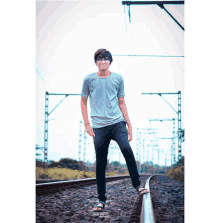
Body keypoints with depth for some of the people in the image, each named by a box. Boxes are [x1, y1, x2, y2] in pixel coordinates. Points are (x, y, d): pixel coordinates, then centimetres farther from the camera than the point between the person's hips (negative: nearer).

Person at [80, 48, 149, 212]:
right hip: (99, 126, 0)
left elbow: (121, 102, 13)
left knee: (127, 149, -24)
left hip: (117, 122, 0)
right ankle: (102, 200, 11)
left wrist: (129, 124, 10)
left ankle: (137, 185, -10)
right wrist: (87, 123, 3)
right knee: (101, 163, 2)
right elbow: (83, 102, 13)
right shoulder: (89, 79, 6)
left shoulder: (118, 78, 8)